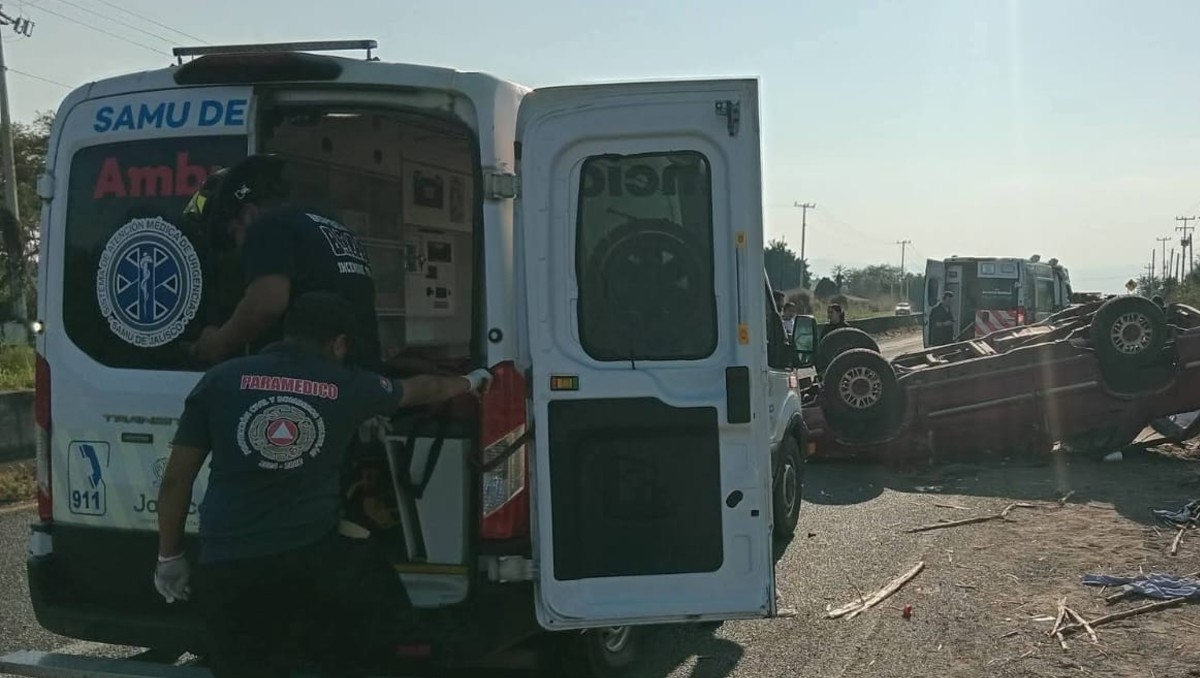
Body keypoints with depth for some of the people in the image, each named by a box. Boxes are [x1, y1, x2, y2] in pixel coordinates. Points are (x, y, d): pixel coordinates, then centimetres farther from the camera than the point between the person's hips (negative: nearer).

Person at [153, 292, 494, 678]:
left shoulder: (220, 380, 5)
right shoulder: (348, 386, 6)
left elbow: (176, 479, 6)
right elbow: (423, 390, 26)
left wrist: (170, 557, 18)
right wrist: (469, 383, 47)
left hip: (227, 567, 1)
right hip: (315, 554, -1)